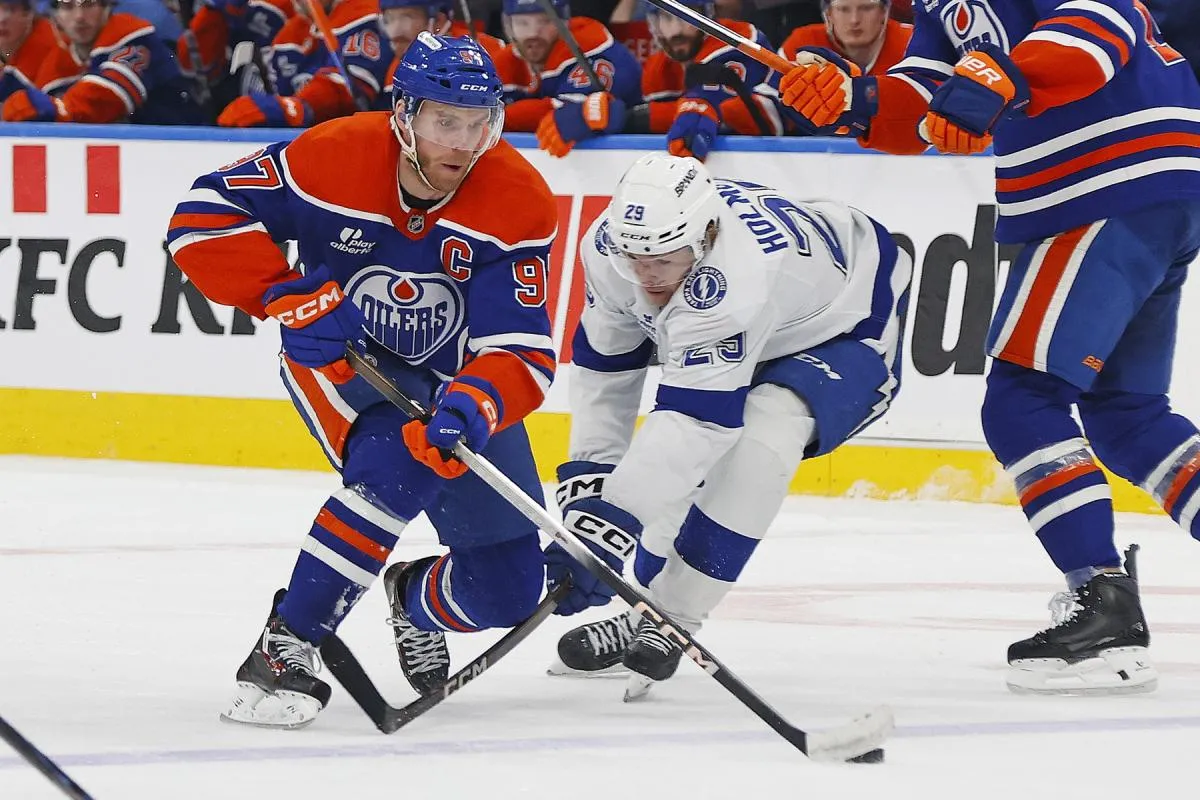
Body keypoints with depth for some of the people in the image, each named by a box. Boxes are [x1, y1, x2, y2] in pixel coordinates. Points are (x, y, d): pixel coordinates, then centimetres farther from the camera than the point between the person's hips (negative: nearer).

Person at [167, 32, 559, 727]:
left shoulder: (520, 202, -23)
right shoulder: (335, 158, -25)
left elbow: (522, 353, -27)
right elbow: (205, 213, -20)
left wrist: (473, 408, -47)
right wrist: (289, 296, -30)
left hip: (456, 377, 3)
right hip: (337, 354, -3)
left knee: (509, 589, 0)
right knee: (397, 470, -35)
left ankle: (418, 599, 36)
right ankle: (285, 649, -26)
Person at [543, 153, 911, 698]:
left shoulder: (734, 276, -44)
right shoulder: (610, 245, -22)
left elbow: (695, 419, -45)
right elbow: (603, 363, -6)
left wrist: (611, 522, -47)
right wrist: (590, 470, -12)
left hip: (849, 331, -8)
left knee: (761, 432, -31)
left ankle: (669, 620, -25)